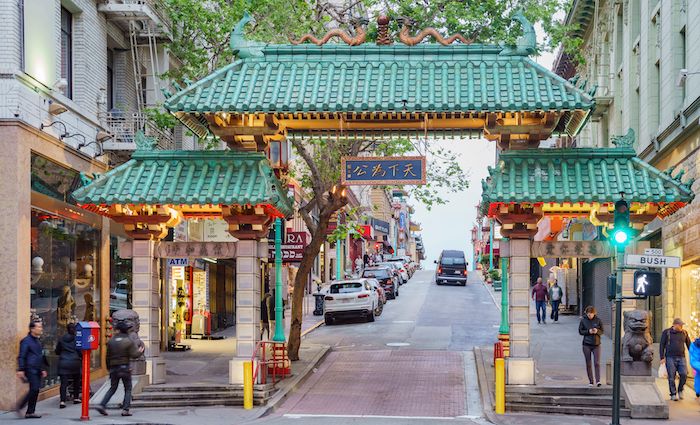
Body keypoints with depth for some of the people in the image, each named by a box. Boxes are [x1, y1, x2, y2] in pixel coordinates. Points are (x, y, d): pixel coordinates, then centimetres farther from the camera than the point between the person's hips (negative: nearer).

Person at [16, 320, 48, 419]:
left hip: (37, 370, 9)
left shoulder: (37, 341, 18)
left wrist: (43, 369, 25)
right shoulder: (26, 341, -9)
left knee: (35, 391, 6)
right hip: (30, 369, -9)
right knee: (34, 389, -15)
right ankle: (19, 407, -5)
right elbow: (21, 357, -12)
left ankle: (30, 412, 11)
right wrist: (20, 370, -18)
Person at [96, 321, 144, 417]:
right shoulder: (129, 341, -7)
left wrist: (109, 368, 19)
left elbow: (108, 356, 9)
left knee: (112, 388, 13)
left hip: (113, 368, 4)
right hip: (125, 368, -4)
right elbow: (134, 355, -11)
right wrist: (139, 351, 9)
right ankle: (125, 410, -4)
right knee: (128, 389, 6)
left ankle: (102, 405, -1)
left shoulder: (111, 341, 5)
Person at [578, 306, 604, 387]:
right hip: (587, 344, 1)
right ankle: (590, 381, 13)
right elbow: (580, 331, 2)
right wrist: (588, 331, -15)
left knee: (597, 363, -10)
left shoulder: (598, 320, -1)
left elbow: (602, 331, 5)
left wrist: (597, 331, -16)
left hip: (596, 344, -1)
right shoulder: (583, 320, -1)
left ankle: (598, 380, -11)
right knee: (588, 364, 5)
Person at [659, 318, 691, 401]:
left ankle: (680, 390, 9)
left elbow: (689, 345, 16)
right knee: (672, 377, -3)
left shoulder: (684, 333, 9)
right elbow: (662, 345, 2)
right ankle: (673, 394, 6)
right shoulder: (666, 332, 1)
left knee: (684, 374, -13)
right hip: (670, 358, -2)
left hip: (681, 358, 2)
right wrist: (662, 357, -6)